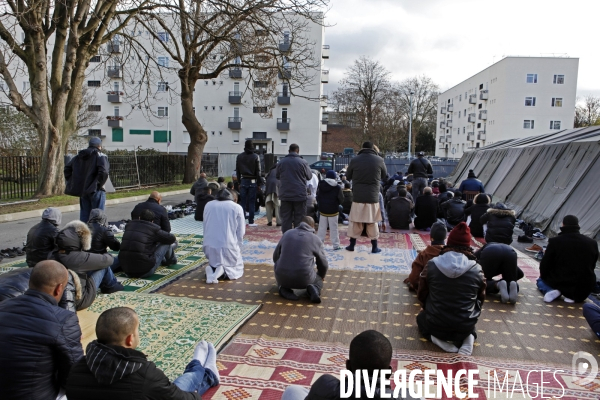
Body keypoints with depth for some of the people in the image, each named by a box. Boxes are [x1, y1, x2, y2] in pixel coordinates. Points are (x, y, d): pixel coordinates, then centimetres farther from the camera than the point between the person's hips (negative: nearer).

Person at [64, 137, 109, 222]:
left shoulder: (79, 156, 13)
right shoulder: (101, 156, -8)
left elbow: (67, 168, 16)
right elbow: (103, 172, -24)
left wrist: (72, 183, 14)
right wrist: (100, 184, -11)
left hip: (82, 190, 6)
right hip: (95, 190, -6)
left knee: (84, 215, 14)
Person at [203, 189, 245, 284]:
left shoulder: (208, 205, 7)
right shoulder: (237, 207, -1)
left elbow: (205, 227, 10)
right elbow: (240, 232, 0)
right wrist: (237, 248, 12)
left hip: (210, 246, 3)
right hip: (228, 246, -3)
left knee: (213, 263, 29)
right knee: (237, 268, 18)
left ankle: (211, 270, -6)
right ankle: (222, 272, -14)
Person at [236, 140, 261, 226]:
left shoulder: (239, 156, 5)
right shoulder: (255, 156, -5)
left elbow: (237, 170, 8)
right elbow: (258, 171, -5)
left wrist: (239, 181, 13)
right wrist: (259, 182, 0)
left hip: (243, 181, 3)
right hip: (252, 181, -3)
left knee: (243, 202, 6)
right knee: (252, 202, 1)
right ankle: (251, 221, 2)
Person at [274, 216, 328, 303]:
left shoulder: (287, 234, 12)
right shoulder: (316, 239, 5)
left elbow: (275, 257, 21)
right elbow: (323, 264, 13)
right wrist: (321, 276, 36)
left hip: (283, 277, 2)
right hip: (304, 279, -1)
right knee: (318, 279, 31)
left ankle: (284, 288, 9)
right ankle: (313, 289, -3)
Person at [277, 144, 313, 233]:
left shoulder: (281, 162, -2)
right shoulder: (303, 162, -9)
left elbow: (277, 176, 12)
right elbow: (309, 176, 3)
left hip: (285, 195, 2)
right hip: (300, 195, -2)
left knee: (286, 219, 8)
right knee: (299, 220, 6)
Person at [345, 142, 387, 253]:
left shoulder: (354, 160, -4)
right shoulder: (379, 160, -4)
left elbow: (348, 176, 9)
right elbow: (384, 174, 13)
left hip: (358, 196, 0)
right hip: (373, 196, 0)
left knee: (355, 221, 10)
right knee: (372, 222, 9)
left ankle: (352, 245, 16)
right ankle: (374, 247, 14)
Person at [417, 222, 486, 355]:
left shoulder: (432, 265, -10)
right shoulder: (477, 269, -9)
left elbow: (421, 295, 1)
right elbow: (480, 299, 6)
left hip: (435, 324, -1)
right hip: (465, 326, 1)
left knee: (421, 318, 32)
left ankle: (438, 338, 2)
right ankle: (467, 338, 4)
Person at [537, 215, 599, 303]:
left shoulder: (555, 241, -13)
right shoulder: (592, 243, -2)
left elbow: (545, 264, -7)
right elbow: (592, 266, 10)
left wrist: (543, 276, 14)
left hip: (559, 284, -2)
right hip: (584, 289, 3)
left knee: (541, 280, 29)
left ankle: (550, 291, -6)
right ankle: (574, 296, 5)